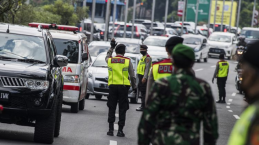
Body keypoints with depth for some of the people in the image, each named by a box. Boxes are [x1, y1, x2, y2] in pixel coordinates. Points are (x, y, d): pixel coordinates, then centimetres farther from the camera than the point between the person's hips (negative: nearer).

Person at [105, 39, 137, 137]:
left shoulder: (110, 60, 4)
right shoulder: (127, 61, -2)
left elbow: (107, 57, 32)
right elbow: (132, 76, 0)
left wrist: (111, 47, 41)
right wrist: (134, 87, 12)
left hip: (112, 86, 2)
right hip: (123, 87, -2)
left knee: (111, 109, 10)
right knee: (122, 110, 2)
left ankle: (110, 129, 7)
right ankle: (120, 130, 0)